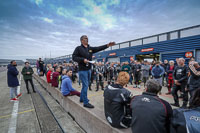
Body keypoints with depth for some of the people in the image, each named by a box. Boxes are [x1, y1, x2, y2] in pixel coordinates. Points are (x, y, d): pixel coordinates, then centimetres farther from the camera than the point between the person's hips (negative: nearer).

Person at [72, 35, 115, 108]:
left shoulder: (90, 48, 11)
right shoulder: (78, 48, -3)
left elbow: (99, 48, -1)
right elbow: (74, 57, -8)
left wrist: (108, 45, -13)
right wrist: (83, 59, -21)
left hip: (89, 69, 7)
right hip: (82, 70, -6)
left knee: (86, 85, 16)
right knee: (85, 85, -6)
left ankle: (82, 98, 34)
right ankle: (85, 102, 6)